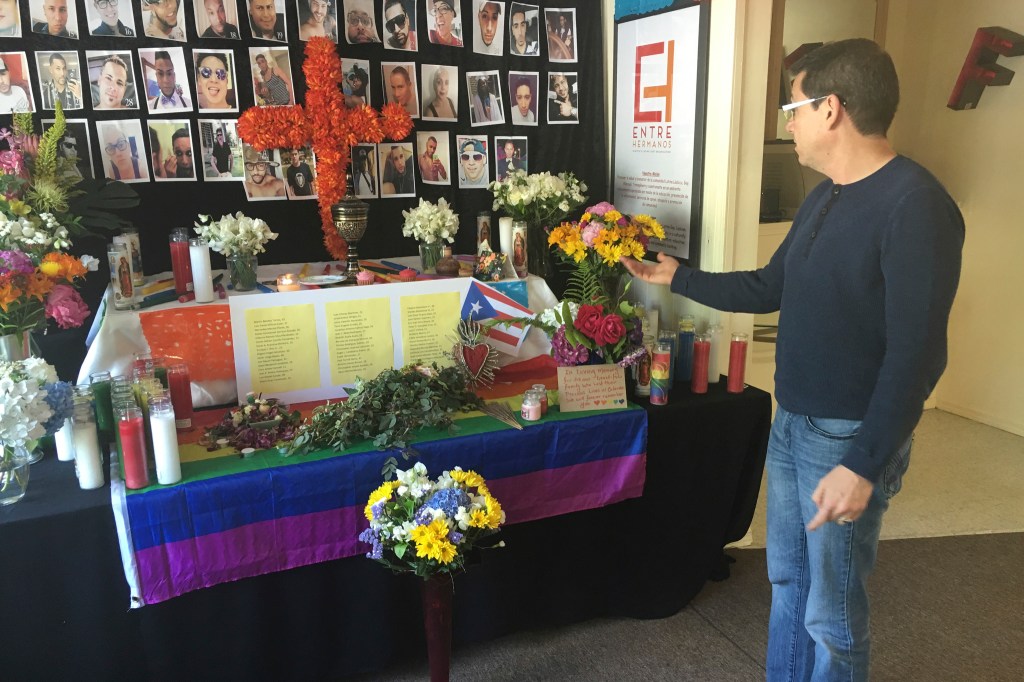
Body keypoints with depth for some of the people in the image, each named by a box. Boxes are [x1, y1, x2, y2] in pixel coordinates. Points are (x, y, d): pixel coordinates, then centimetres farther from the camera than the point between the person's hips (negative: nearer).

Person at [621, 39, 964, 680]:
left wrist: (864, 466, -23)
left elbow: (917, 353, -22)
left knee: (831, 612, 7)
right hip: (791, 422, 8)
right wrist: (678, 277, 19)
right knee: (788, 580, 20)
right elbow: (768, 289, 19)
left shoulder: (915, 205, -20)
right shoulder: (822, 198, 9)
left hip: (849, 436, -8)